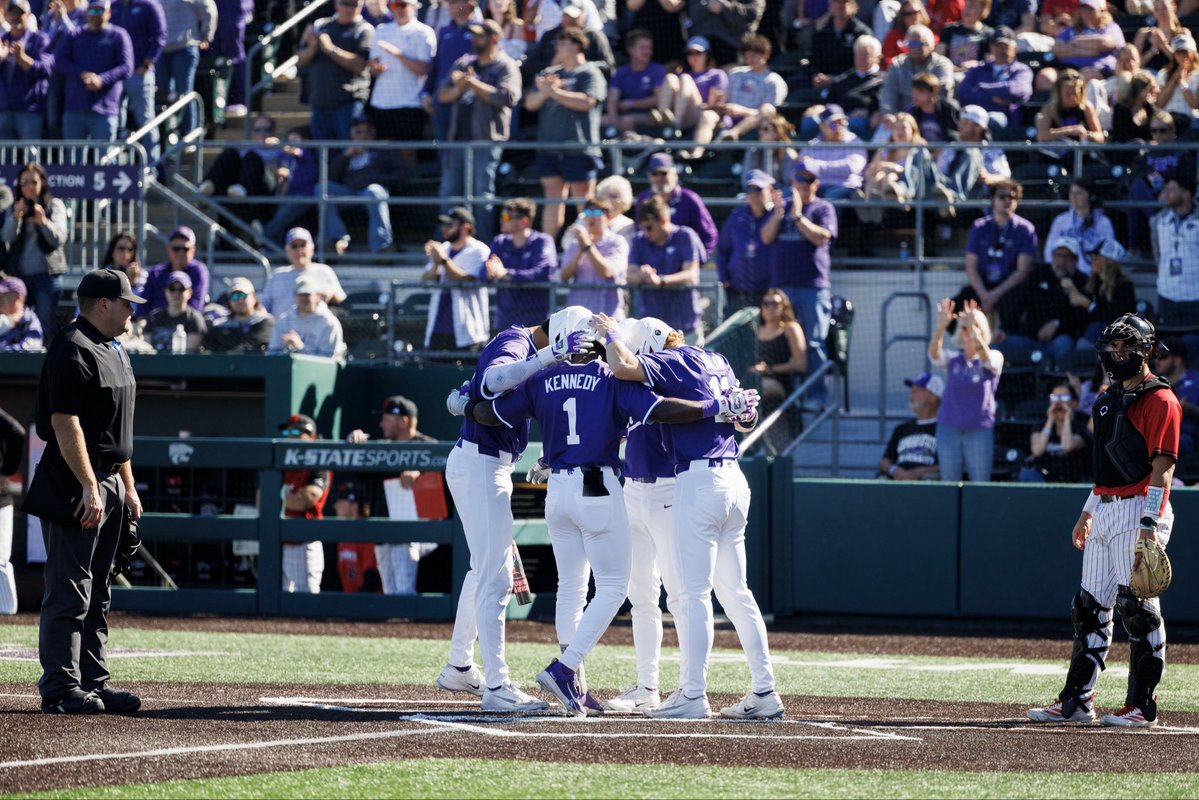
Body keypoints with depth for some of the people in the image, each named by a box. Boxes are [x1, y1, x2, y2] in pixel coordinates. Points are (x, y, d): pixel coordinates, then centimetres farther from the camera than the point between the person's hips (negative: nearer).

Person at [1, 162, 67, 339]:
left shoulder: (55, 206, 5)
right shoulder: (14, 208, 12)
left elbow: (59, 239, -6)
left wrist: (43, 222, -26)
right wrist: (15, 218, -21)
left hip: (47, 273, -3)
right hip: (20, 274, 3)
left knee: (47, 323, -10)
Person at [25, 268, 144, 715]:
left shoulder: (113, 353, 18)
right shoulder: (71, 351, -14)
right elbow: (65, 424, -21)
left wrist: (128, 487, 21)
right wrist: (89, 487, -25)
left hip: (108, 485, 10)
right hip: (75, 488, -10)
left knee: (97, 594, 13)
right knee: (70, 592, -9)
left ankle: (94, 682, 17)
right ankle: (61, 689, -9)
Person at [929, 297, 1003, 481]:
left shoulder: (995, 357, 3)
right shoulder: (953, 359, 10)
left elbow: (987, 359, -20)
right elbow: (934, 354, -10)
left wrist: (974, 330, -38)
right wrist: (941, 327, -31)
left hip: (979, 430, -2)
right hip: (949, 429, 2)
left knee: (980, 485, -4)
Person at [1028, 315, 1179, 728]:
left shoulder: (1160, 400, -9)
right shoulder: (1110, 398, 18)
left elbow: (1163, 466, -16)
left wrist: (1150, 524, -23)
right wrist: (1087, 512, 22)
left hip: (1139, 510, -9)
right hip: (1105, 510, 9)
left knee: (1138, 608, -9)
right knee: (1090, 608, 9)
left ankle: (1142, 706, -6)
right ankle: (1076, 700, 14)